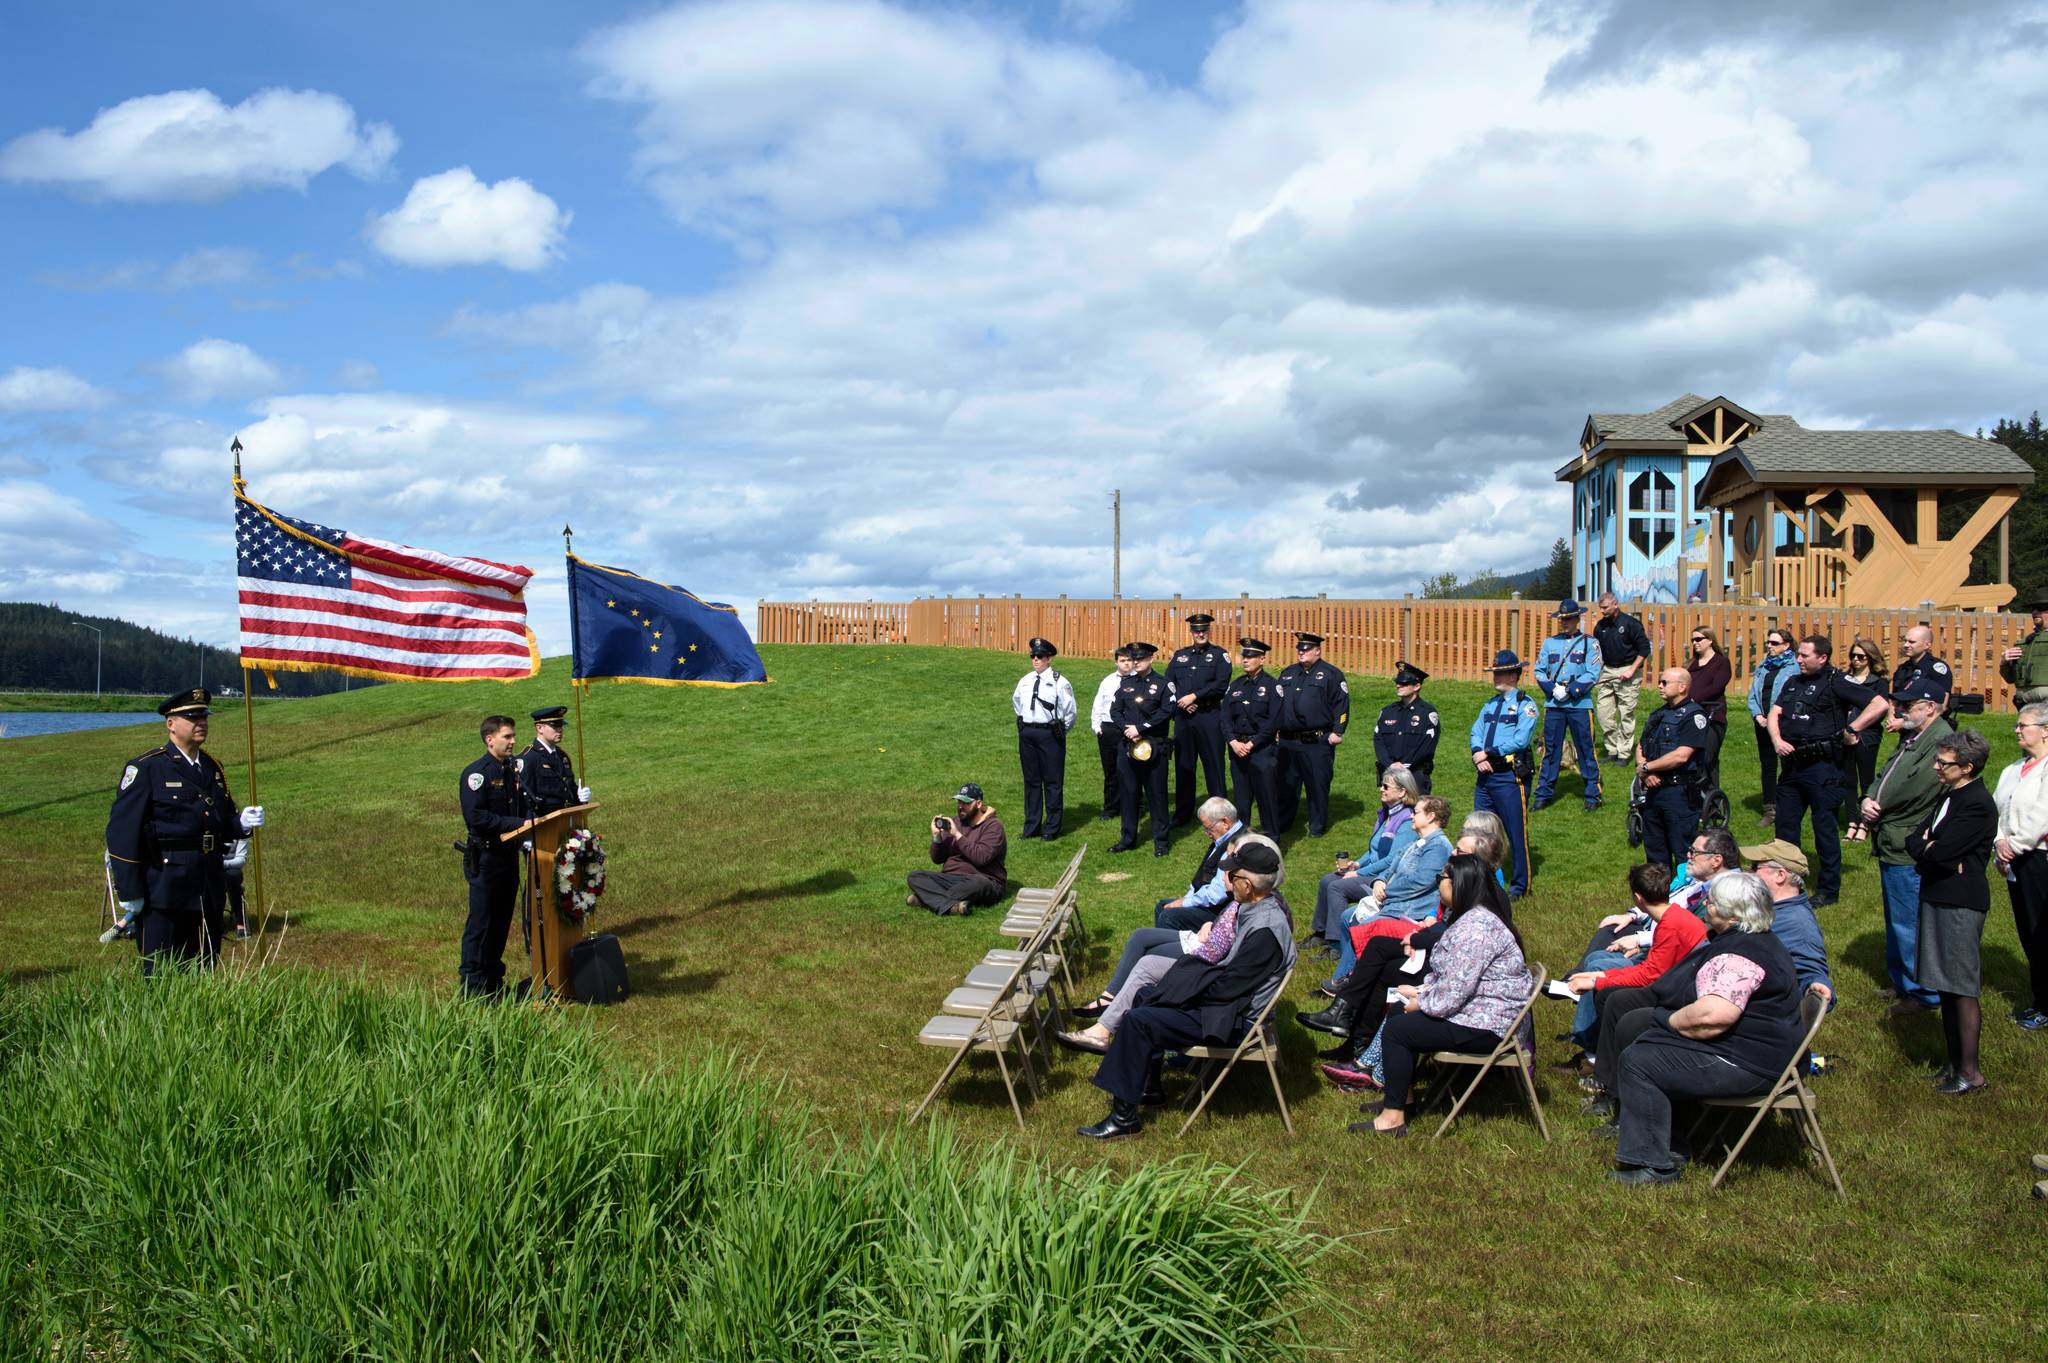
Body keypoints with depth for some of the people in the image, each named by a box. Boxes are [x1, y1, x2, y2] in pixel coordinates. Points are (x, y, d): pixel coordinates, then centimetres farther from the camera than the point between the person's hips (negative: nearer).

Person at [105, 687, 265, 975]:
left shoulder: (212, 767, 14)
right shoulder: (146, 768, -8)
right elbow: (122, 831, -12)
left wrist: (241, 823, -2)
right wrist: (130, 892, -16)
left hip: (209, 890, 7)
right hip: (164, 887, -6)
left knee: (203, 972, 13)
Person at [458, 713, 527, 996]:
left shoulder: (513, 770, 12)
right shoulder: (475, 773, -13)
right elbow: (476, 817, -21)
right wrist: (518, 823, -23)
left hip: (509, 855, 8)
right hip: (485, 858, -8)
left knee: (502, 920, 14)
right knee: (480, 922, -2)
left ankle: (493, 981, 25)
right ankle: (471, 985, 6)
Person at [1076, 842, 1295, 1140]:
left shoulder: (1265, 930, -30)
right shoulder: (1269, 903, 1)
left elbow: (1228, 986, -25)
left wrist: (1187, 988, -9)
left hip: (1232, 1019, -11)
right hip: (1230, 996, 11)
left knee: (1138, 1020, -16)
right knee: (1146, 995, 20)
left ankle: (1124, 1116, -7)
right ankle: (1148, 1087, 27)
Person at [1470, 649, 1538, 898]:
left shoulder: (1525, 705, -4)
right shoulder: (1490, 705, 18)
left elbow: (1520, 740, -16)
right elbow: (1476, 733, 9)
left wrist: (1489, 753, -16)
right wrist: (1478, 755, -11)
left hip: (1511, 777, -7)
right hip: (1485, 775, 7)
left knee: (1516, 833, 0)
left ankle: (1519, 886, 10)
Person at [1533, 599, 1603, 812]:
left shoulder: (1589, 643, 1)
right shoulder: (1549, 643, 12)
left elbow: (1593, 675, -7)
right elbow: (1539, 671, 8)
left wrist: (1569, 691, -15)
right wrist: (1552, 689, -9)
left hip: (1580, 705, -3)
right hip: (1553, 705, 3)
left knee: (1586, 750, 2)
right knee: (1550, 749, 7)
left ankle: (1593, 796, 11)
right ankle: (1543, 795, 14)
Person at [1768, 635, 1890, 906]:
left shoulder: (1836, 683, -8)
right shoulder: (1793, 683, 14)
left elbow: (1880, 705, -15)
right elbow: (1775, 714, 11)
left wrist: (1849, 731, -14)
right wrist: (1777, 740, -7)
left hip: (1822, 766, -7)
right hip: (1792, 763, 7)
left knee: (1825, 826, 2)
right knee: (1785, 824, 12)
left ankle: (1829, 889, 12)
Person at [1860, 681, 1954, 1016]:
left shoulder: (1942, 743, -19)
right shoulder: (1912, 738, 14)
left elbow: (1917, 791, -24)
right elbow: (1887, 775, 17)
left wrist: (1879, 809, -9)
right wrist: (1869, 799, -3)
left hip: (1908, 852, -11)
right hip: (1892, 847, 11)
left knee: (1911, 925, -2)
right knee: (1897, 922, 21)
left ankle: (1923, 993, 9)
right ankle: (1902, 983, 33)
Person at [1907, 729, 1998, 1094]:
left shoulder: (1977, 804, -18)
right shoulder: (1950, 795, 13)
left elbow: (1941, 852, -24)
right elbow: (1914, 840, 10)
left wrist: (1926, 846, -3)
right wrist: (1931, 846, -10)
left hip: (1960, 903, -9)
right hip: (1937, 898, 9)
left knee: (1963, 988, -2)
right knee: (1945, 986, 15)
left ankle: (1969, 1071, 6)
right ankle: (1954, 1061, 24)